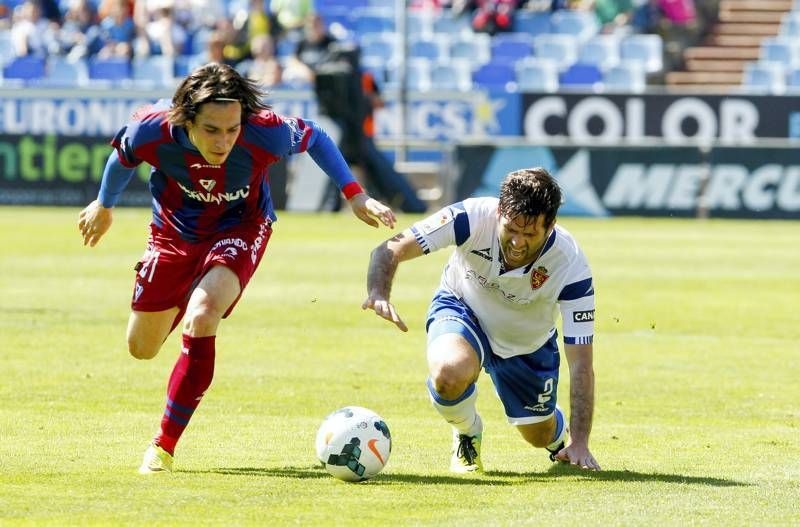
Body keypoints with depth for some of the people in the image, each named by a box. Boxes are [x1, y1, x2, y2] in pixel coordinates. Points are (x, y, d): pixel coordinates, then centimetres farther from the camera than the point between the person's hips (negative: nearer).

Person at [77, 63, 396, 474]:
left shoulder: (265, 133, -35)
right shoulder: (153, 131, -31)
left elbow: (314, 138, -11)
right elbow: (122, 157, -5)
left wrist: (355, 195, -16)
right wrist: (104, 206, 13)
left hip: (239, 229, -2)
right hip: (174, 231, 2)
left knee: (201, 318, -30)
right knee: (142, 348, 13)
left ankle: (164, 447, -17)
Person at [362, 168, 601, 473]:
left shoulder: (571, 267, -34)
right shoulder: (472, 218, -36)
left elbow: (581, 362, -30)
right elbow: (390, 250, -30)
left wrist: (579, 443, -35)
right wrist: (378, 293, -53)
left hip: (526, 342, 1)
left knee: (540, 435, 13)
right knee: (451, 373, -35)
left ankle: (559, 431, 55)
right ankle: (466, 434, 2)